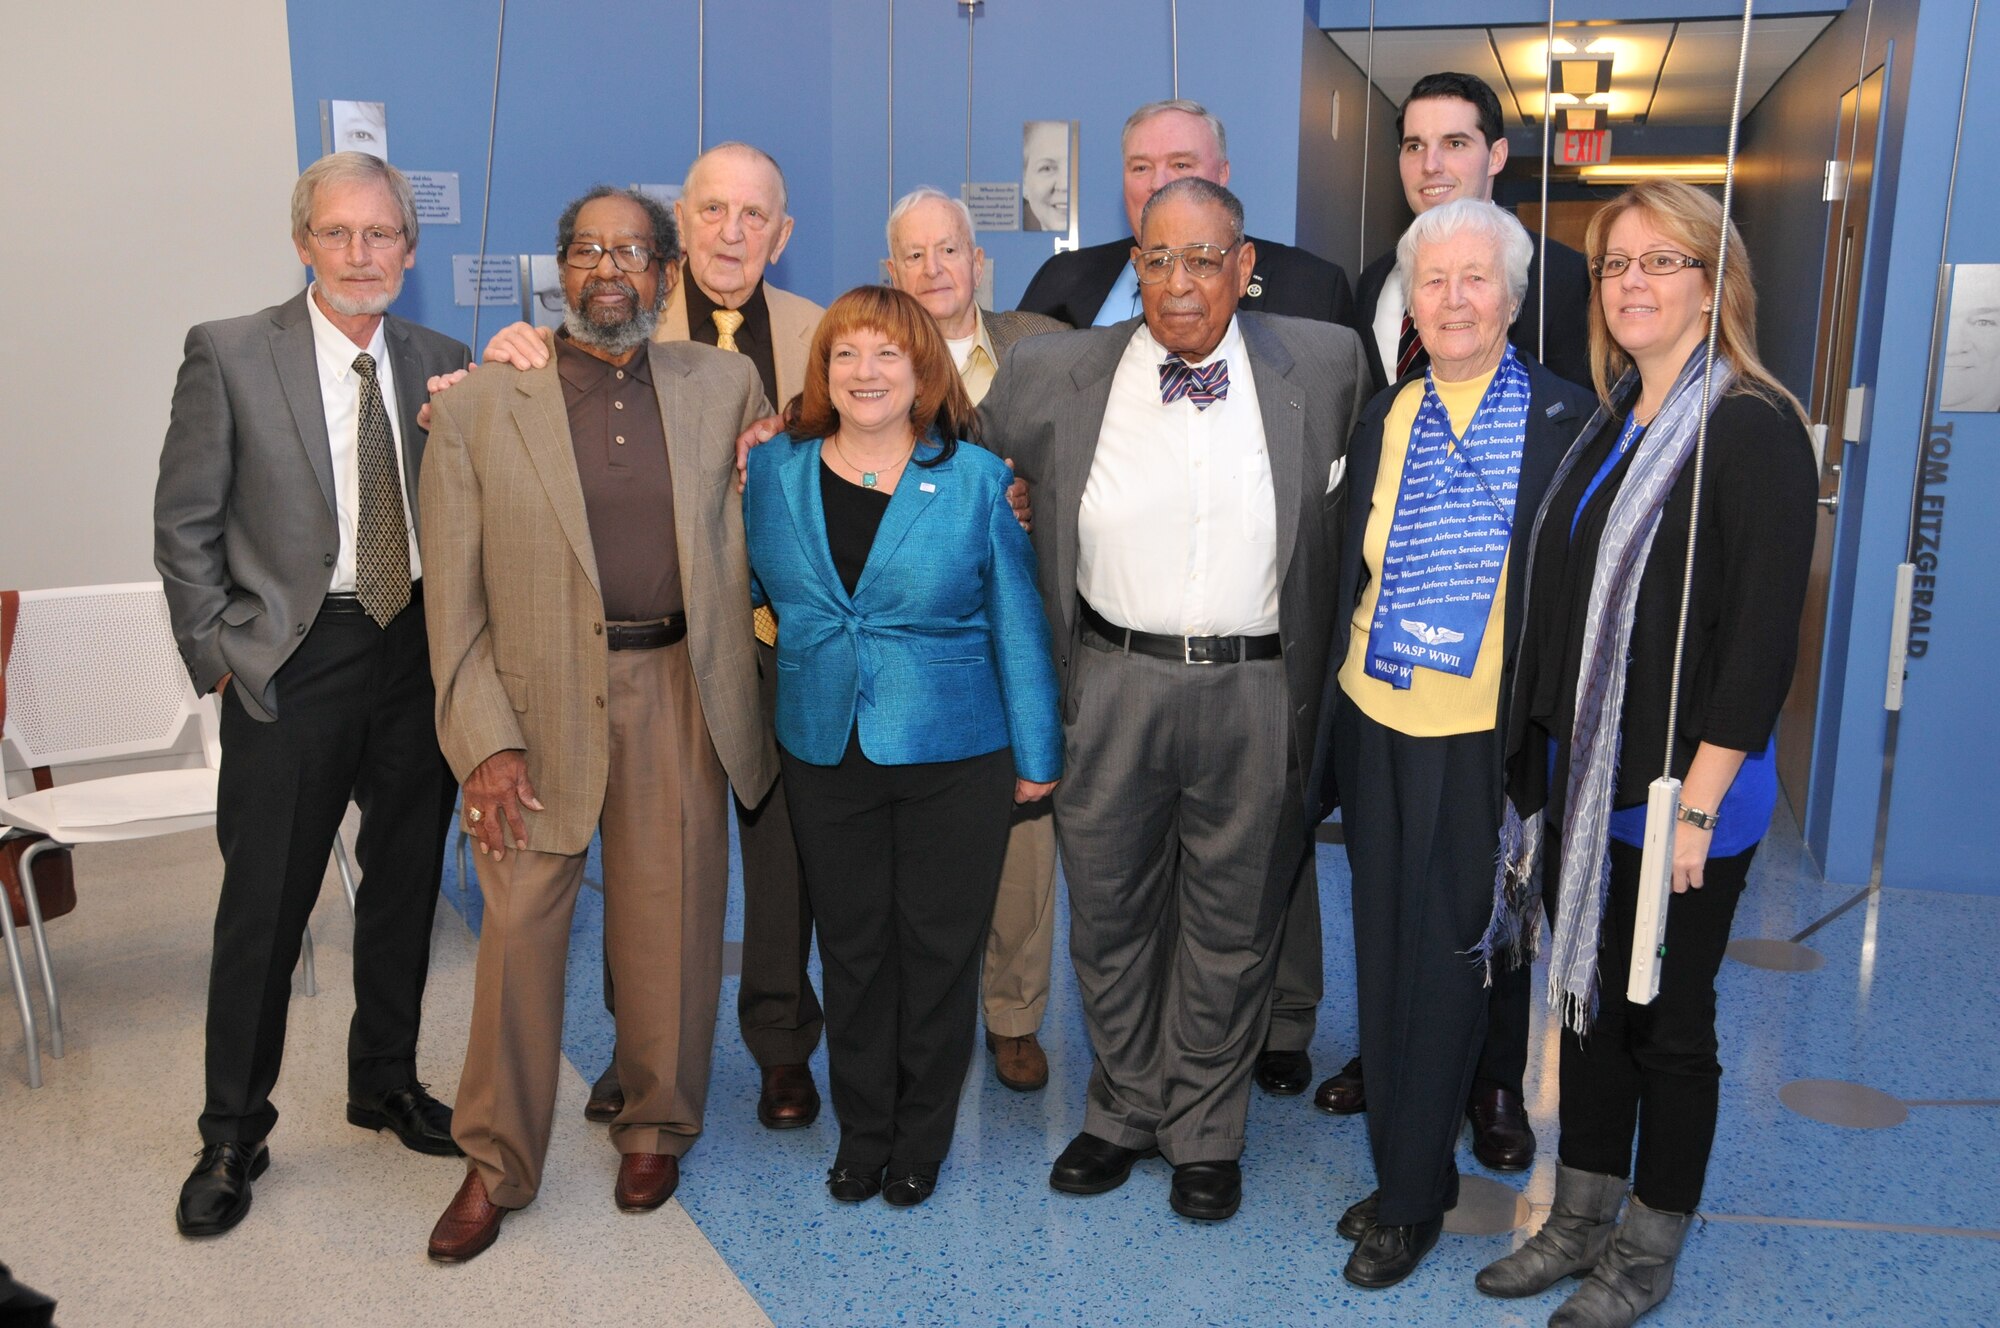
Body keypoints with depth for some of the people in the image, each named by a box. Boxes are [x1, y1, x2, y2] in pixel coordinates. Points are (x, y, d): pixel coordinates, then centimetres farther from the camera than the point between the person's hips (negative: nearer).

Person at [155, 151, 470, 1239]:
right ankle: (233, 1134, 22)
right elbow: (184, 527, -3)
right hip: (290, 661, -3)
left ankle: (386, 1080, 35)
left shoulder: (442, 365, 5)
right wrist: (219, 657, -6)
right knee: (263, 904, 4)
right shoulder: (230, 354, -5)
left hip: (419, 654, 4)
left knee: (405, 884, 15)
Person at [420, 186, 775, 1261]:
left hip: (678, 693, 2)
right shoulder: (479, 406, 0)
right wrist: (484, 738, -10)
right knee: (519, 931, 4)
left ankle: (656, 1126, 33)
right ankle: (497, 1161, 24)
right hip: (538, 698, -1)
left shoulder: (724, 386, 6)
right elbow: (455, 594, -2)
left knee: (669, 925, 10)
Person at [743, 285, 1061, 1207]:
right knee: (851, 945, 12)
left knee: (940, 948, 8)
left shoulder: (978, 480, -3)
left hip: (954, 756, -2)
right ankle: (861, 1128, 31)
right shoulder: (774, 473, 4)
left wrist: (1036, 752, 1)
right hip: (825, 752, 2)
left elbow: (1018, 623, 0)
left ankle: (921, 1134, 29)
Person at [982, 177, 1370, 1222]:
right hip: (1111, 685, 1)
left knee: (1231, 924, 11)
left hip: (1255, 694, 0)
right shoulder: (1053, 374, -1)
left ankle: (1205, 1130, 32)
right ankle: (1124, 1110, 36)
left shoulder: (1324, 363, -1)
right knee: (1109, 911, 13)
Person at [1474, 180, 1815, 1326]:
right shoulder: (1603, 425, 9)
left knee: (1667, 1022, 9)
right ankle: (1582, 1218, 35)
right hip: (1578, 781, 7)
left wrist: (1695, 802, -19)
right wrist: (1542, 765, 11)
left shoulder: (1754, 431, -13)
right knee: (1589, 1000, 18)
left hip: (1683, 794, -7)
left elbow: (1761, 636, -17)